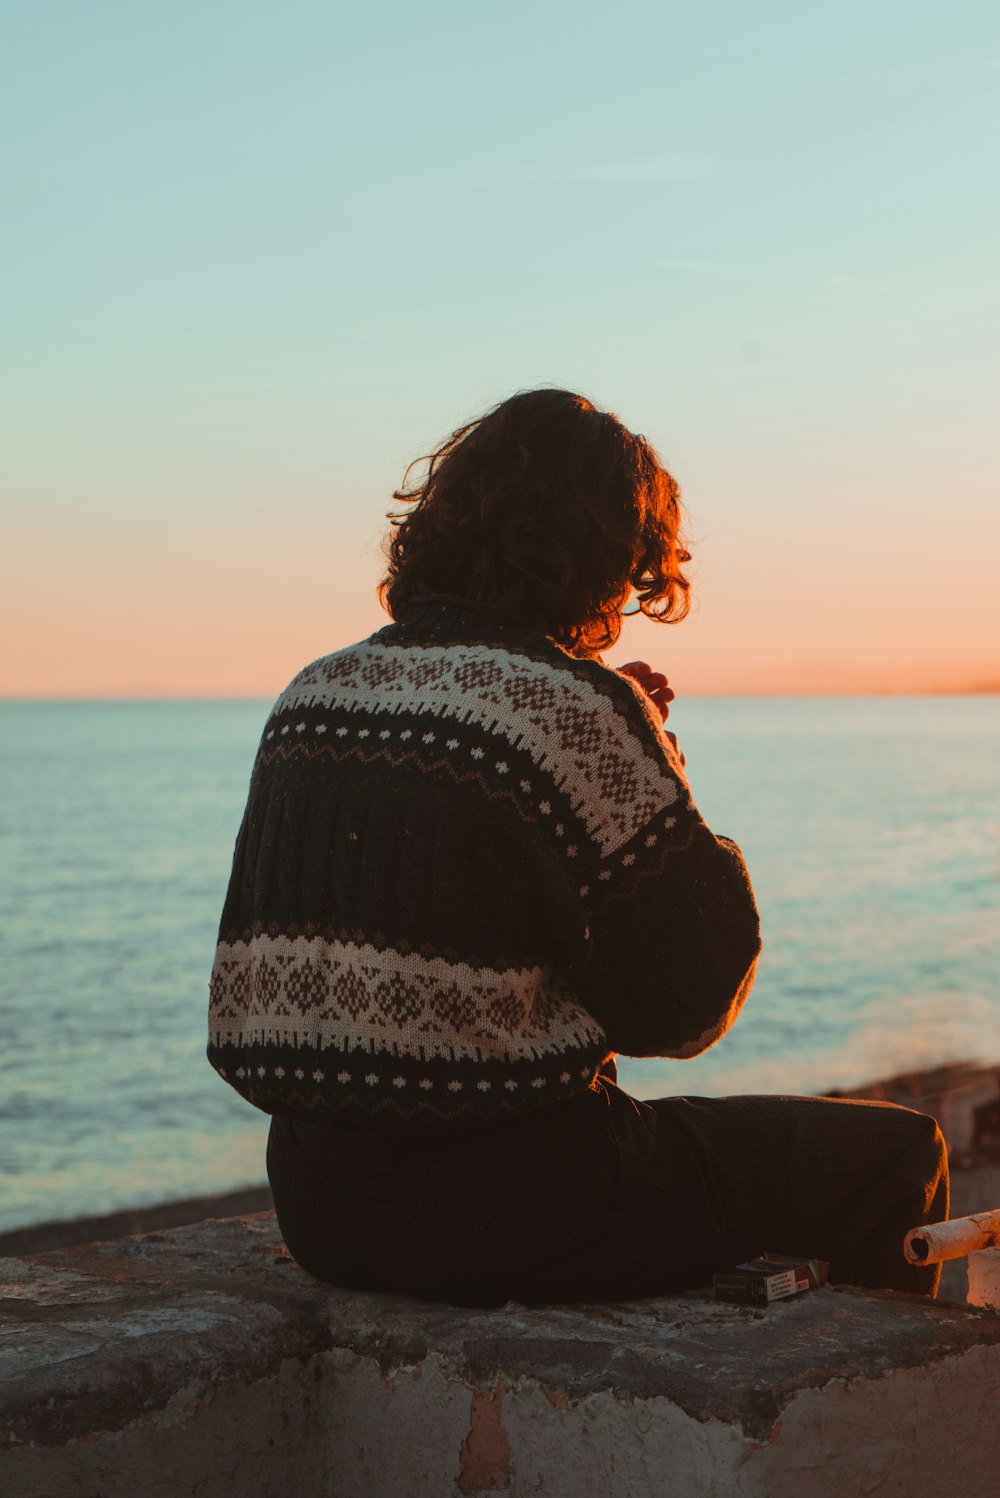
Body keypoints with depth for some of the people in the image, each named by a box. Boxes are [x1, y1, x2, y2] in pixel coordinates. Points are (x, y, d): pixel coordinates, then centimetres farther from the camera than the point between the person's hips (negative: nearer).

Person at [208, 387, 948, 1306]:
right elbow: (688, 1007, -11)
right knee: (900, 1155, 10)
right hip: (504, 1211, -8)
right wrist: (660, 775, 1)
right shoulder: (571, 707, -16)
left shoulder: (312, 696, 7)